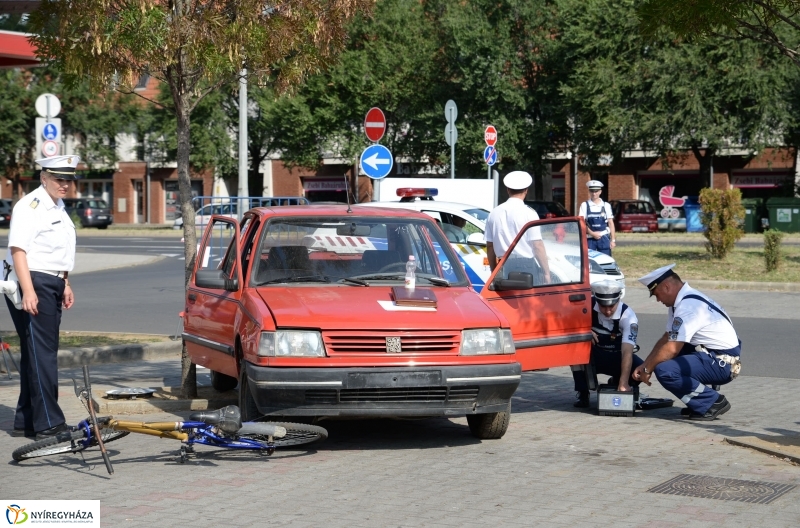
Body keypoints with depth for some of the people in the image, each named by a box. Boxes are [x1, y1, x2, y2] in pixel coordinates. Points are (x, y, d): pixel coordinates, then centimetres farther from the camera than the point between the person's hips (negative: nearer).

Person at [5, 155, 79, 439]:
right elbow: (18, 249, -21)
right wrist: (28, 292, -28)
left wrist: (65, 285, 24)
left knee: (34, 354, 13)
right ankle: (48, 423, -9)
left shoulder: (57, 208, 17)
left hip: (51, 285, 10)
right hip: (33, 285, -10)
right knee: (41, 354, -10)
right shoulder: (30, 206, -12)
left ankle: (25, 421, 19)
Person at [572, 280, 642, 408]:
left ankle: (616, 383, 7)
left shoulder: (628, 316, -26)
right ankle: (582, 392, -15)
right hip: (593, 355, 1)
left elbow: (627, 352, -35)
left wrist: (623, 383, -46)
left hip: (617, 357, -1)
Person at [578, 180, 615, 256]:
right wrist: (592, 233, -13)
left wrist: (613, 240, 2)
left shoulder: (606, 205, 7)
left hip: (604, 238, 1)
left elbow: (611, 223, 8)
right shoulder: (584, 205, 4)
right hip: (590, 239, -1)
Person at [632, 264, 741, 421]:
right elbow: (666, 339, 15)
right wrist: (645, 365, 8)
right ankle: (703, 401, 15)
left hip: (722, 363, -10)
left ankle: (713, 402, -9)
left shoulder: (688, 306, -20)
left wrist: (648, 369, -8)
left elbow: (671, 349, -21)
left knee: (664, 370, -23)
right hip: (712, 354, 10)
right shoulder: (680, 301, 11)